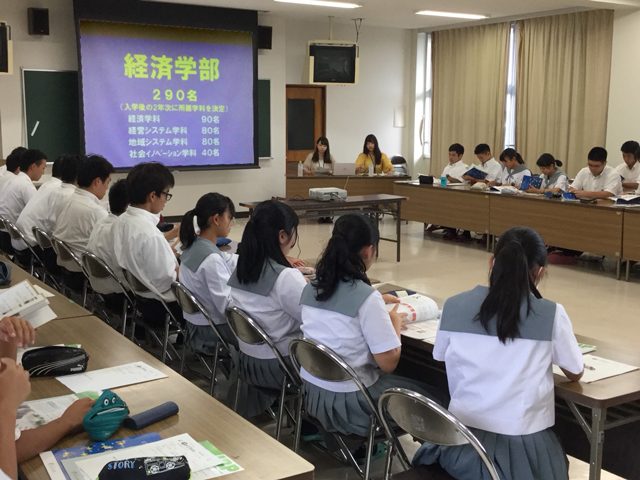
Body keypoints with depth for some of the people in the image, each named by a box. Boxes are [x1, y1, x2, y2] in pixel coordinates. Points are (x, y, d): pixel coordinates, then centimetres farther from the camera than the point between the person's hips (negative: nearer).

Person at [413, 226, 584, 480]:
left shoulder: (455, 306, -5)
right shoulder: (552, 315, -11)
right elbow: (575, 374, 6)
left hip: (461, 445, 2)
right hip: (522, 450, -2)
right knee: (556, 456, 31)